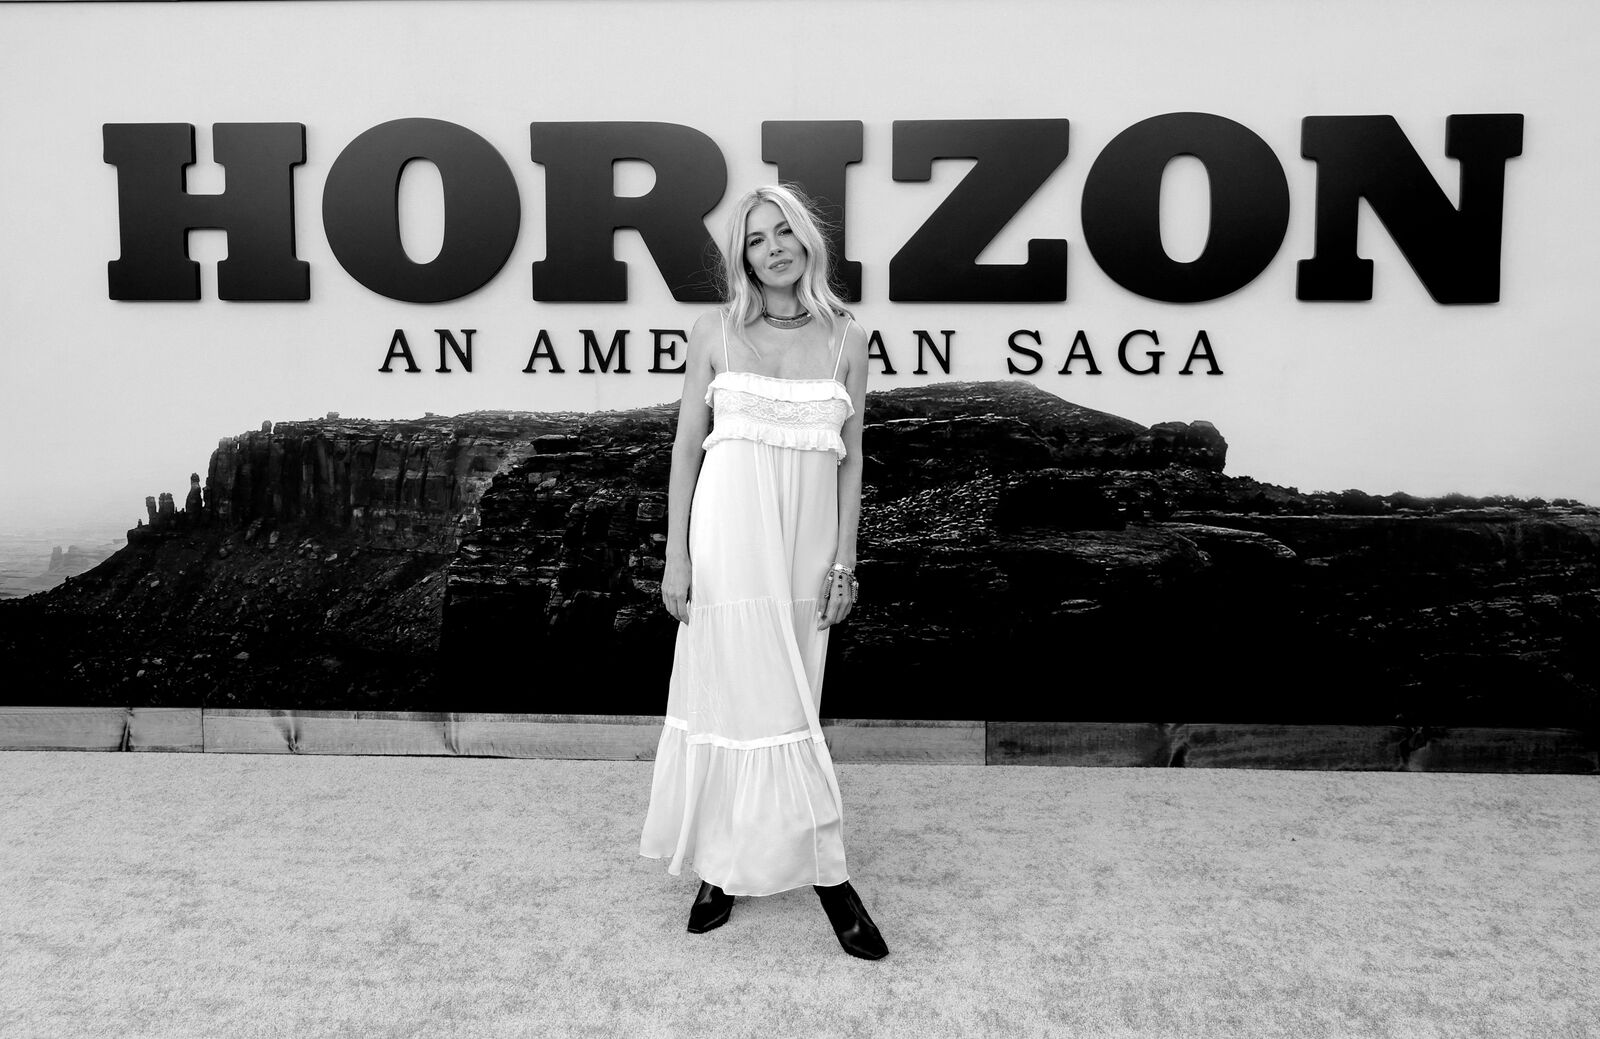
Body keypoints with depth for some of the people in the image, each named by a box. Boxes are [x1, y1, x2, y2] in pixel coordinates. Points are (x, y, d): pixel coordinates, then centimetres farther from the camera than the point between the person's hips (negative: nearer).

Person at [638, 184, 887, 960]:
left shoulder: (845, 339, 4)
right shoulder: (716, 333, 1)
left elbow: (849, 459, 7)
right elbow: (686, 447, 3)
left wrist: (845, 561, 3)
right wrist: (676, 556, -2)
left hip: (806, 540, 2)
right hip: (730, 533, -2)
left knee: (783, 701, 7)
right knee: (759, 702, -3)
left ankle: (726, 862, 24)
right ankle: (828, 873, 8)